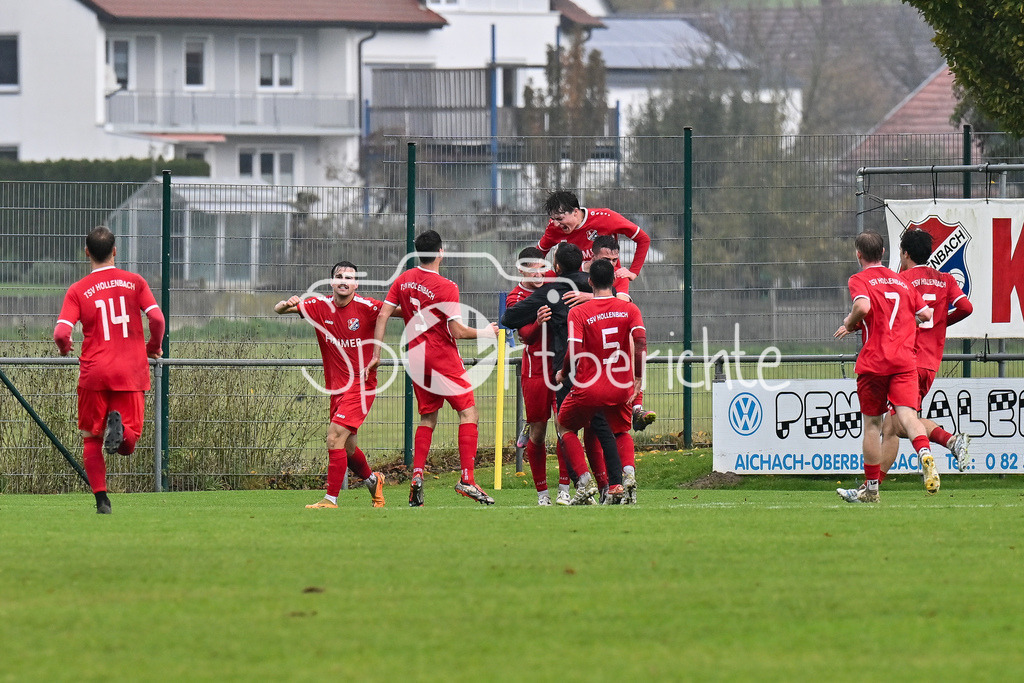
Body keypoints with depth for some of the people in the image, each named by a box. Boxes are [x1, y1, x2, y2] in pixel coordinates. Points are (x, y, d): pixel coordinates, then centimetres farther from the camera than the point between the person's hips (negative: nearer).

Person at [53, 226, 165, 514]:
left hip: (94, 372, 0)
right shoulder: (134, 282, 4)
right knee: (128, 444, 4)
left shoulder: (78, 290, 1)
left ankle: (101, 499, 4)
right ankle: (120, 429, -30)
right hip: (131, 372, 0)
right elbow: (157, 319, -6)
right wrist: (154, 347, 13)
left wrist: (64, 347, 14)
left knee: (92, 439, 14)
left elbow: (61, 333, -10)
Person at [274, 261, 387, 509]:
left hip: (360, 384, -5)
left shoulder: (366, 307, -11)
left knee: (335, 438, -19)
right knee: (347, 448, 16)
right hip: (335, 386, 5)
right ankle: (372, 479, 44)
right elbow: (278, 309, 0)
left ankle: (331, 499, -14)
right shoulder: (319, 306, 0)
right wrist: (287, 304, -23)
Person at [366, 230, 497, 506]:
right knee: (469, 411, -2)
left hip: (416, 357, 6)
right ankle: (466, 478, -14)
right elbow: (457, 331, -15)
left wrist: (377, 352, 10)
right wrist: (485, 332, 1)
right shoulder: (446, 287, -14)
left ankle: (417, 475, 1)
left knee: (428, 417, 15)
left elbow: (383, 315, 4)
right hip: (443, 358, -6)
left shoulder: (403, 280, 4)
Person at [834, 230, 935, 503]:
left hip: (873, 361, -3)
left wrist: (849, 324, -1)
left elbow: (863, 306, -19)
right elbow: (926, 314, 20)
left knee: (872, 423, 10)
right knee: (907, 415, -12)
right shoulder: (901, 281, 17)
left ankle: (871, 488, 17)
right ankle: (925, 456, -43)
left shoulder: (860, 280, 1)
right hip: (905, 359, 3)